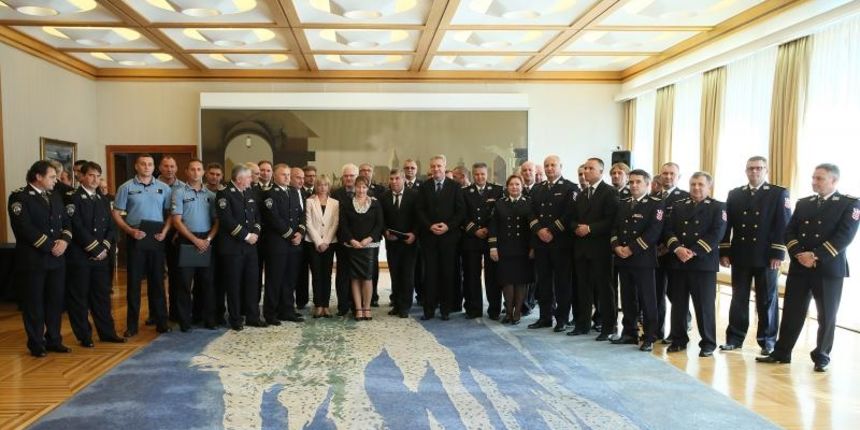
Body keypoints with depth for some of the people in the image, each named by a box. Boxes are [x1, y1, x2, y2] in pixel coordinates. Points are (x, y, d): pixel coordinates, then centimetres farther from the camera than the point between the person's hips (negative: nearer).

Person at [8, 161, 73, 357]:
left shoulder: (55, 196, 14)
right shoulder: (19, 197, -7)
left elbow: (66, 221, 12)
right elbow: (25, 227, -17)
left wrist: (64, 240, -8)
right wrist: (49, 246, -16)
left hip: (57, 258, 6)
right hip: (33, 258, -6)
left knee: (56, 300, 10)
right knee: (34, 302, 3)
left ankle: (54, 340, 20)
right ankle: (36, 344, 13)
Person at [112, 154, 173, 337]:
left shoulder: (163, 188, 6)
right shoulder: (126, 187, 2)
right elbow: (116, 214, 2)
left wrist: (165, 231, -7)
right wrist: (130, 230, -10)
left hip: (157, 237, 1)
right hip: (136, 237, -1)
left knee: (157, 280, 7)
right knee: (134, 281, 3)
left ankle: (161, 321, 15)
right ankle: (132, 325, 11)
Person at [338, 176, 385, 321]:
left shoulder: (375, 203, 5)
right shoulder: (347, 204, 6)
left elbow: (380, 224, 0)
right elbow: (343, 225, 2)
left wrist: (369, 239, -11)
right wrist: (352, 240, -11)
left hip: (369, 245, -1)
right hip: (352, 245, 1)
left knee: (367, 276, -3)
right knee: (355, 277, 1)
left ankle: (366, 308, 5)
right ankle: (358, 309, 4)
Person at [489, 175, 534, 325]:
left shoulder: (529, 204, 4)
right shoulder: (499, 203, 7)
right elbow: (493, 226, 4)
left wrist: (533, 247, -5)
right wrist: (493, 247, -3)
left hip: (523, 249, -1)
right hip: (505, 249, 1)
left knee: (522, 280, 3)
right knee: (507, 280, 3)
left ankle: (518, 312, 15)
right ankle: (509, 312, 16)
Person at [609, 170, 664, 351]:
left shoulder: (656, 204, -2)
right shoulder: (623, 204, 16)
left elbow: (654, 231, -13)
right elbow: (615, 227, 13)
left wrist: (632, 248, -16)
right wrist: (616, 246, -6)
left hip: (643, 259, -5)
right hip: (622, 259, 6)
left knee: (647, 299, 0)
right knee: (627, 299, 11)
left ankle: (649, 337, 7)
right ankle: (629, 333, 21)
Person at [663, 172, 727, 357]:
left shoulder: (718, 207, 4)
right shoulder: (678, 207, 16)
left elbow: (716, 234, -8)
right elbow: (669, 230, 7)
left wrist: (693, 252, -16)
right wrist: (677, 248, -12)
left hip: (704, 263, -4)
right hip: (678, 262, 4)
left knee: (705, 305, -1)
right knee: (678, 303, 8)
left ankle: (708, 343, 10)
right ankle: (679, 340, 18)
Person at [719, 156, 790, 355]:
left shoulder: (779, 193, 2)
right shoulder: (734, 194, 11)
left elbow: (783, 226, -5)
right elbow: (726, 224, 7)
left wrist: (778, 254, -12)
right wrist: (724, 252, 0)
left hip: (766, 256, -2)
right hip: (740, 256, 3)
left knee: (767, 299, 6)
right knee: (738, 298, 7)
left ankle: (767, 340, 16)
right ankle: (735, 338, 14)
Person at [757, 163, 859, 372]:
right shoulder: (803, 203, 13)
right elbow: (789, 232, 6)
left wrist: (816, 256, -19)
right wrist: (799, 254, -11)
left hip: (829, 268, -3)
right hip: (799, 267, 4)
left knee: (826, 316, 6)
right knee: (791, 312, 5)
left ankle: (821, 357, 19)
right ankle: (781, 352, 13)